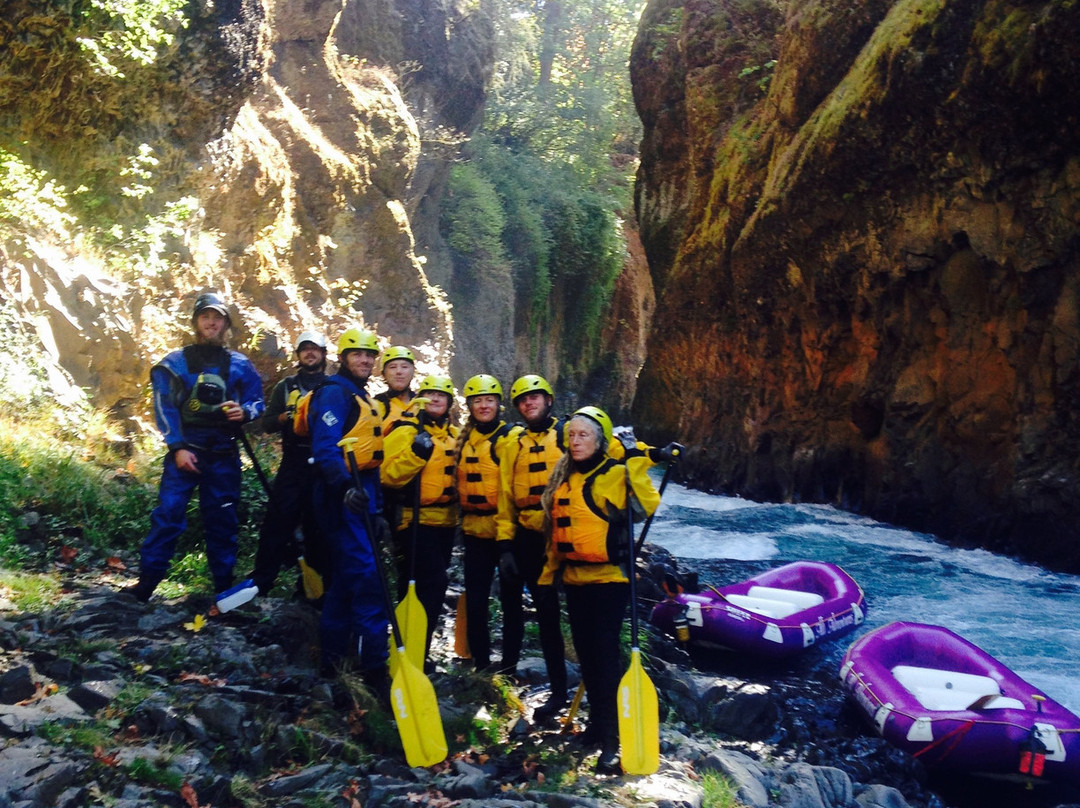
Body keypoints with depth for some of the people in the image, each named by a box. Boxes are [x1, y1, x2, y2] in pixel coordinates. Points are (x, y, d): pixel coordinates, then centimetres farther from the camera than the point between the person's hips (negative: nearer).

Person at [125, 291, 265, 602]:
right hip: (184, 451, -1)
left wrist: (245, 411, -14)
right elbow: (165, 407, -1)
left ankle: (224, 585, 13)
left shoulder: (240, 365, 9)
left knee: (222, 520, 5)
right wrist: (178, 447, -12)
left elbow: (258, 402, 10)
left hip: (224, 456, 2)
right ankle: (147, 583, -4)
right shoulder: (175, 363, 5)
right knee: (168, 514, -9)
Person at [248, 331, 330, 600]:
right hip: (293, 463, 1)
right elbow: (268, 423, 8)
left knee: (319, 526, 4)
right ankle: (259, 583, 0)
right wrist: (286, 417, -11)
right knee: (277, 520, -6)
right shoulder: (286, 386, 13)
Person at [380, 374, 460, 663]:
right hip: (416, 522, -7)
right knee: (432, 584, -14)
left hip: (445, 522, 7)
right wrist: (416, 452, -29)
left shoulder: (454, 435, 14)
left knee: (430, 586, 13)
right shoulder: (405, 432, -7)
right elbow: (390, 475, -19)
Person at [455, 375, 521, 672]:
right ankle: (480, 662, 19)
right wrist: (463, 517, 17)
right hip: (475, 530, 5)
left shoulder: (511, 436, -5)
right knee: (475, 598, 8)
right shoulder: (464, 439, 12)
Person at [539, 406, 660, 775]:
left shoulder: (615, 473, -9)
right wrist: (549, 572, 18)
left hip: (608, 577, -7)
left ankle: (612, 739, -5)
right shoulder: (563, 477, 12)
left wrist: (636, 461, -25)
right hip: (575, 578, 7)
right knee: (585, 652, 14)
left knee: (605, 653, -9)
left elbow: (646, 506, -26)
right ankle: (597, 721, 29)